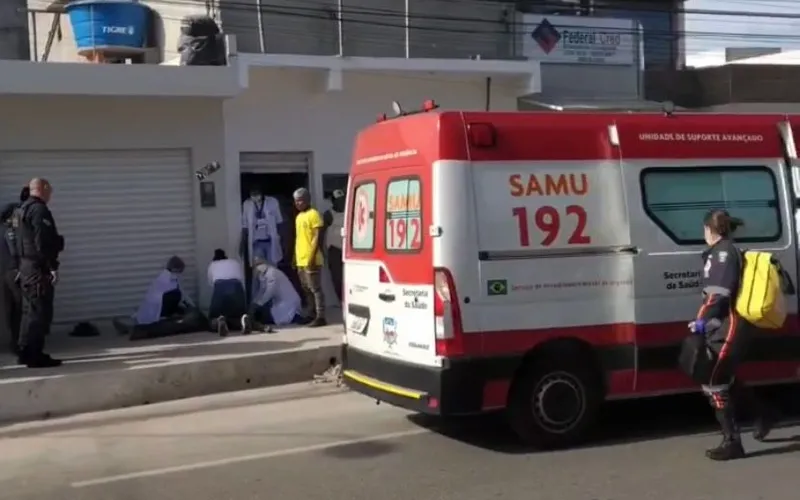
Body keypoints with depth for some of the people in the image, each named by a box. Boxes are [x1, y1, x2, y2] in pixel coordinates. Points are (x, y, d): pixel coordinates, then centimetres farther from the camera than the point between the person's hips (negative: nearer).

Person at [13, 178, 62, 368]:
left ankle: (26, 352, 22)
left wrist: (22, 263, 20)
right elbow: (44, 242, -22)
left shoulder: (21, 210, 16)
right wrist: (52, 267, -19)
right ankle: (35, 355, -5)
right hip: (38, 267, -10)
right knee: (40, 312, -7)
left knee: (30, 311, 16)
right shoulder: (39, 210, -15)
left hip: (25, 265, 10)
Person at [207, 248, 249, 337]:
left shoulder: (212, 265, 32)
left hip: (219, 287, -1)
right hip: (236, 287, 1)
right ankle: (242, 319, -22)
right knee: (237, 316, 16)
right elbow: (242, 282, 28)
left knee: (214, 321, 9)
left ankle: (219, 321, -28)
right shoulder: (236, 262, 34)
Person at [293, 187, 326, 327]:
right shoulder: (299, 216, 17)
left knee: (315, 289, -7)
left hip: (310, 260, -9)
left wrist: (312, 257, -21)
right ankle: (312, 315, 21)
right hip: (301, 260, 9)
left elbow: (318, 237, -15)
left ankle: (320, 317, -6)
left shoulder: (313, 214, -9)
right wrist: (295, 258, 18)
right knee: (307, 290, 13)